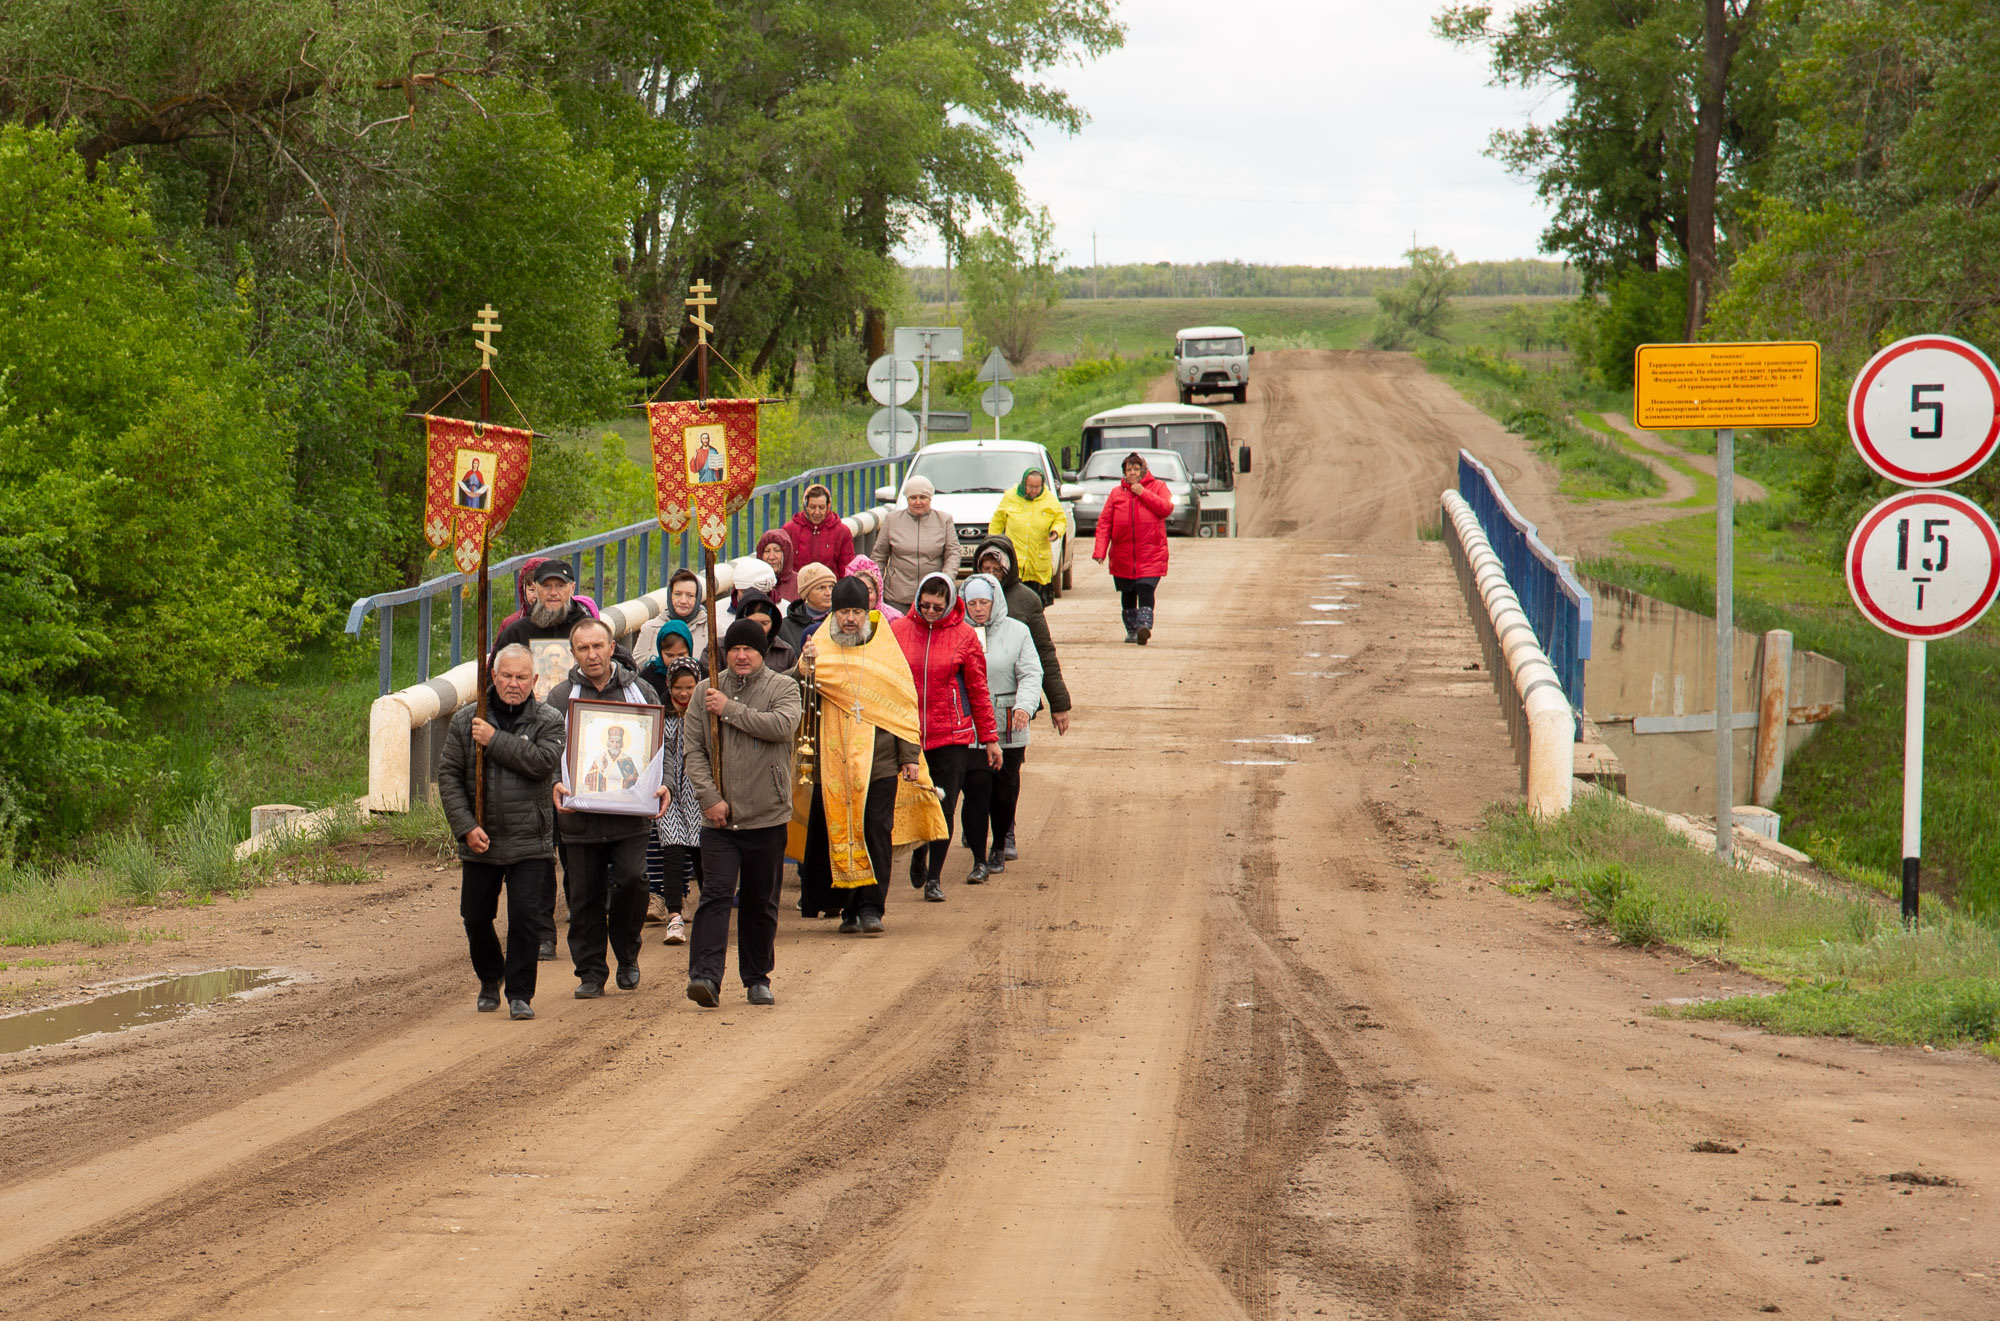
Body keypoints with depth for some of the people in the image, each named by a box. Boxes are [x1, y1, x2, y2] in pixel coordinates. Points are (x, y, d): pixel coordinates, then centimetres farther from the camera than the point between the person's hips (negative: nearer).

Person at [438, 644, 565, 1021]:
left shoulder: (548, 722, 1)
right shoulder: (465, 721, 5)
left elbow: (543, 762, -17)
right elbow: (449, 775, 2)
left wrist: (495, 741, -14)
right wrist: (465, 827, -9)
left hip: (530, 846, -2)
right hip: (480, 843, 2)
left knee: (525, 917, -9)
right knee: (475, 918, 8)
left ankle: (520, 993, 2)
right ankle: (489, 981, 33)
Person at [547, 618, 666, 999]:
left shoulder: (641, 692, 9)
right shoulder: (559, 698, 7)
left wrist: (662, 785, -5)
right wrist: (555, 784, -17)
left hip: (630, 814, 0)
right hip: (580, 816, 0)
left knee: (632, 879, -13)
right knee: (585, 895, 3)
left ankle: (627, 955, 10)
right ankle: (591, 971, 13)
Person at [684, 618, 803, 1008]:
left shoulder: (782, 688, 3)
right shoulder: (706, 691, 7)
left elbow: (782, 725, -17)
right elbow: (692, 748, 3)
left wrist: (730, 710, -13)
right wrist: (709, 796, -9)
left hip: (767, 817, 0)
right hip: (719, 817, 0)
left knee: (761, 903, 9)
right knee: (715, 894, -12)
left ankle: (757, 978, 22)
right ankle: (705, 976, -20)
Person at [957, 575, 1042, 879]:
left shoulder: (1016, 632, 4)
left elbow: (1031, 673, -3)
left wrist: (1025, 705, -20)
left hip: (1007, 730, 1)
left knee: (1005, 793, 8)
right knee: (975, 793, -7)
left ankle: (999, 848, 32)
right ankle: (979, 861, -3)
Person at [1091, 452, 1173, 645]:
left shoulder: (1158, 487, 7)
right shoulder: (1116, 493, 11)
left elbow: (1166, 508, -10)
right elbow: (1104, 522, 5)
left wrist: (1144, 493, -11)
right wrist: (1100, 551, -6)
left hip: (1150, 555, -4)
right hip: (1123, 555, 4)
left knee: (1145, 592, -20)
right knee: (1127, 597, 11)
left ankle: (1144, 626, -31)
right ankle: (1131, 630, 24)